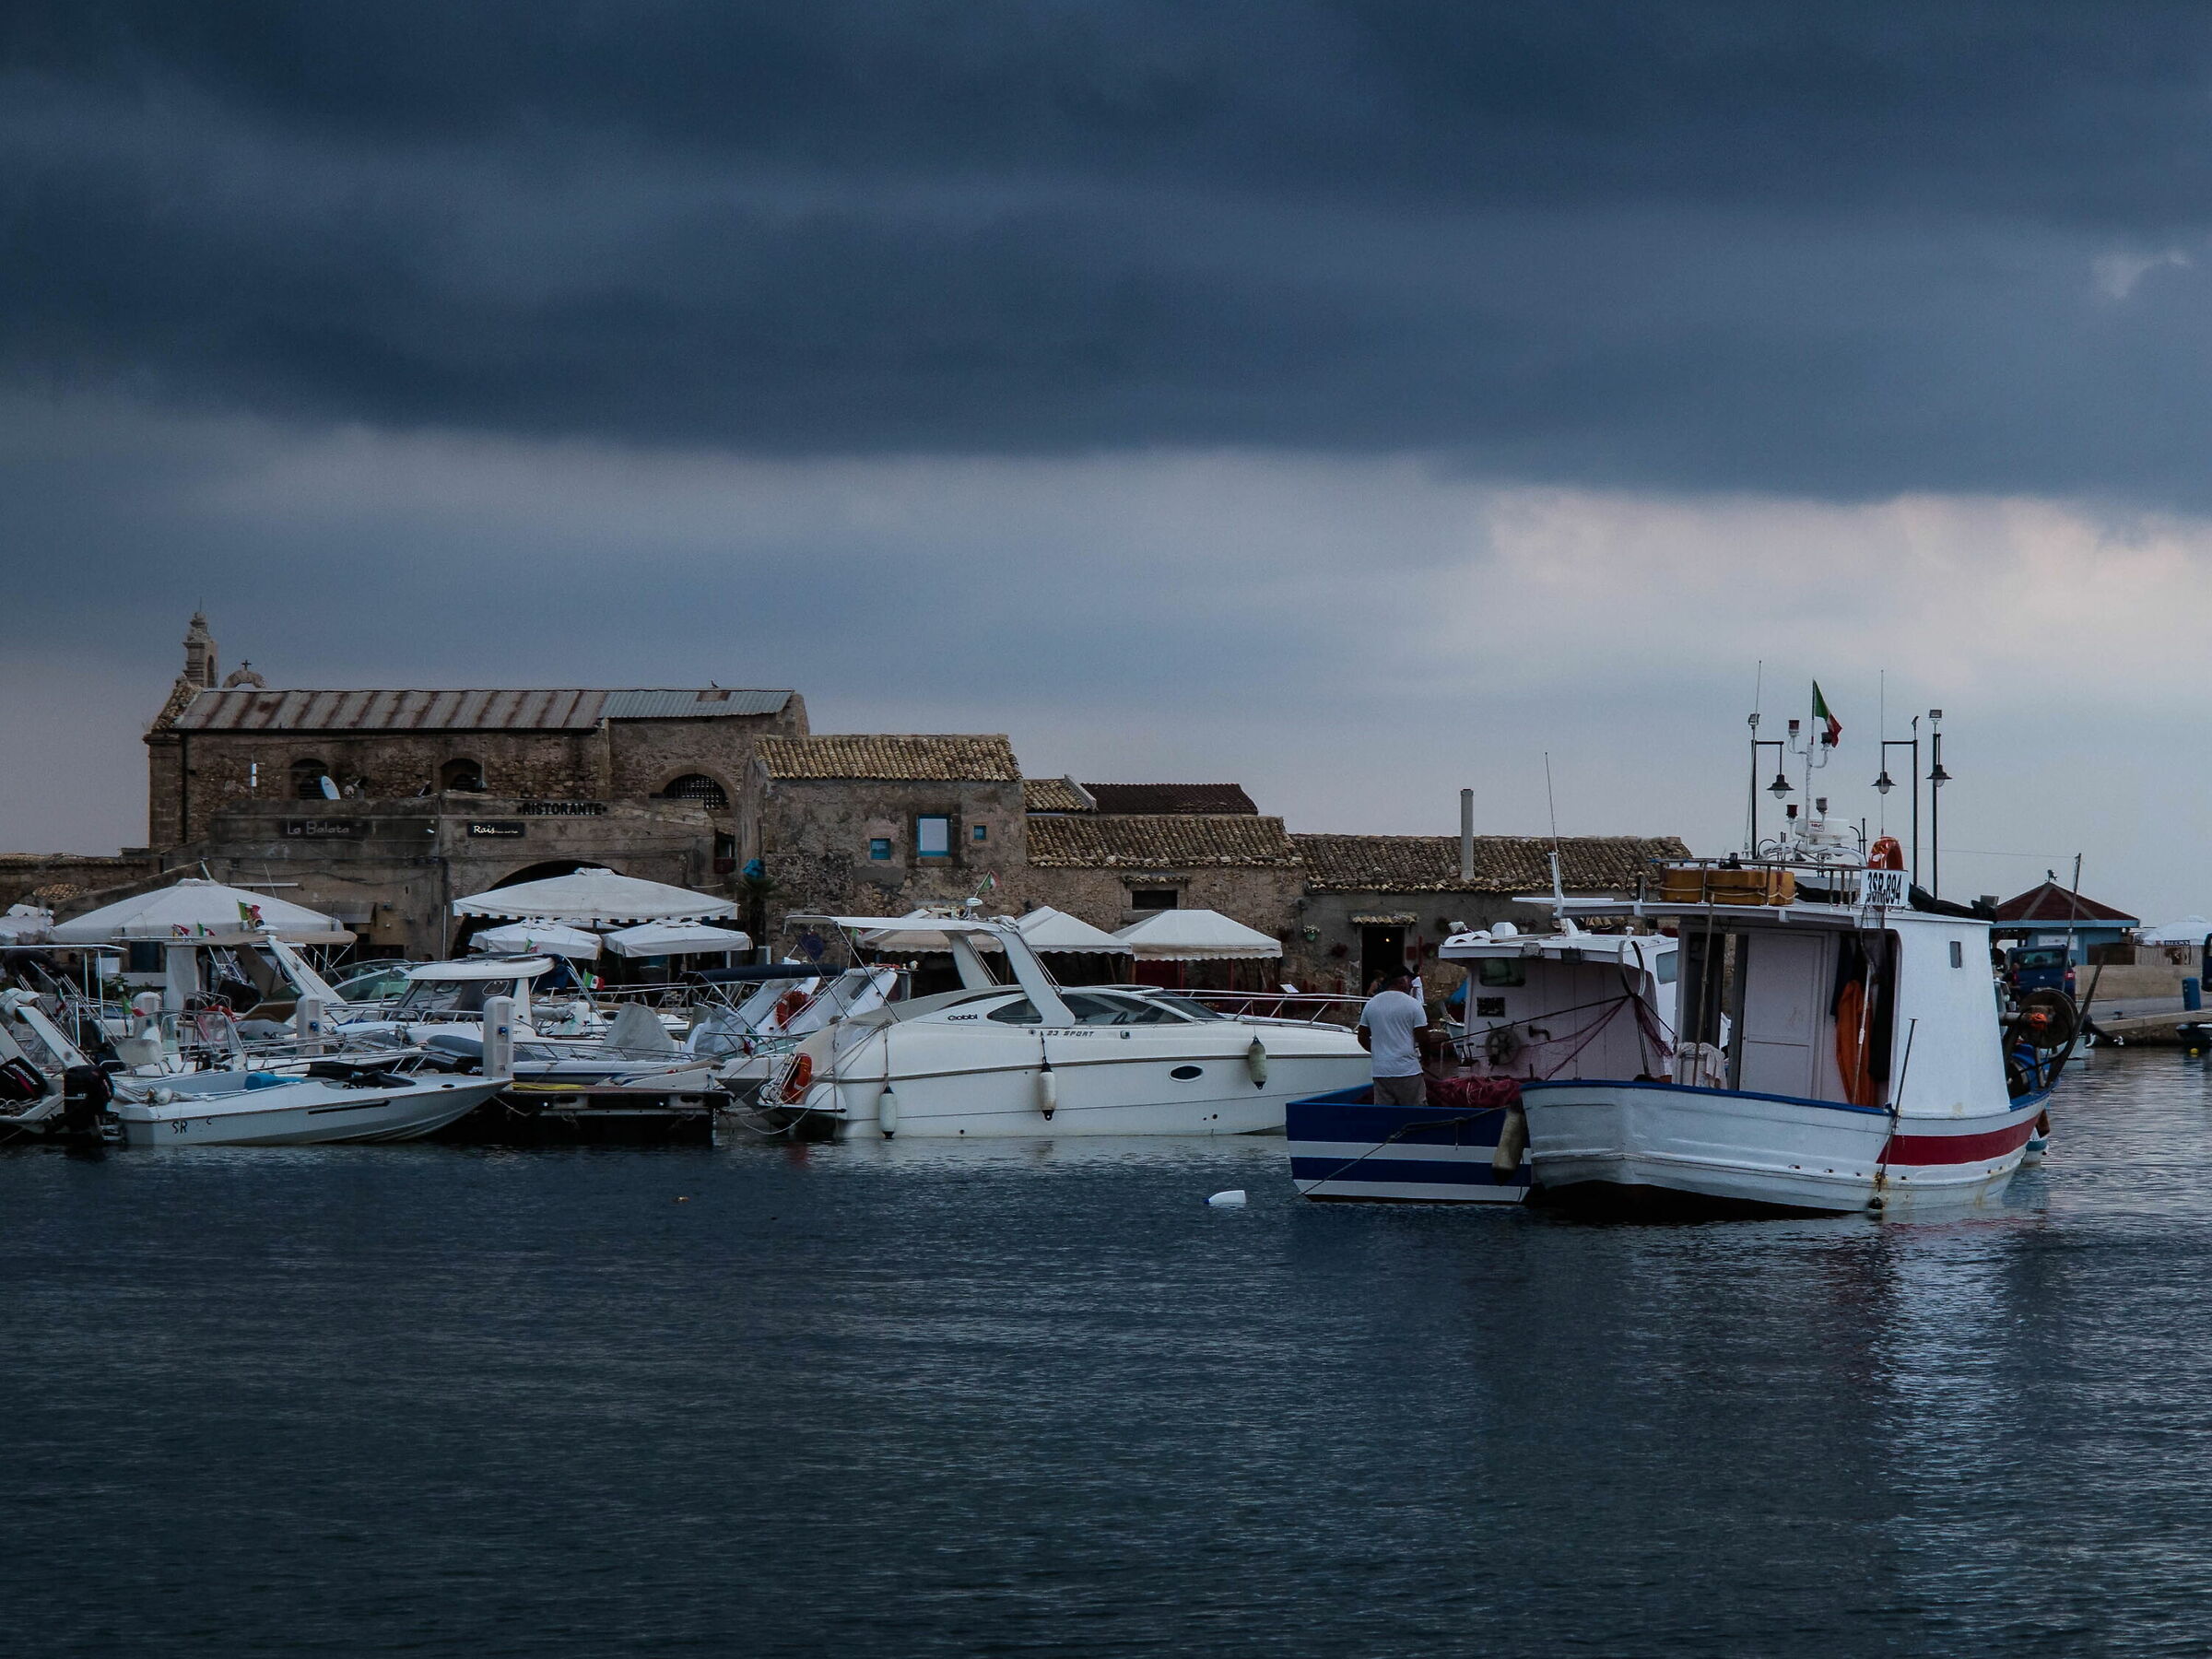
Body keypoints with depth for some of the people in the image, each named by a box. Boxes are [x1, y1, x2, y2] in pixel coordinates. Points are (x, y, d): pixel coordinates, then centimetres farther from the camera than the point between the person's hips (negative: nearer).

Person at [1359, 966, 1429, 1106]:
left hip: (1380, 1072, 5)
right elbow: (1422, 1038, -5)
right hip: (1407, 1070, -5)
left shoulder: (1371, 1004, 10)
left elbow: (1362, 1038, 14)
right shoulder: (1412, 1004, -5)